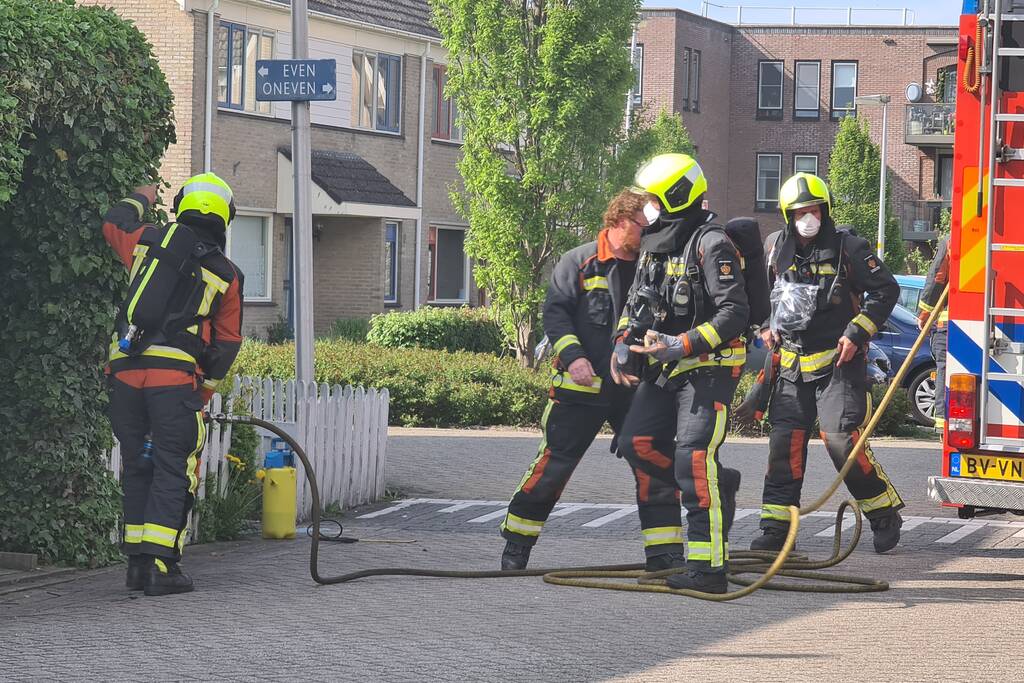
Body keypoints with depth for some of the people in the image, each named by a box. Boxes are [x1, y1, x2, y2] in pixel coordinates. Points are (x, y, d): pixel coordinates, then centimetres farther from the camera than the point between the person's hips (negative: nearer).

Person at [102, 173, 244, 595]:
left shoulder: (151, 241, 9)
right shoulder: (227, 275, 6)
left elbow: (114, 223, 31)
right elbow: (227, 343, 9)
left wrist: (140, 199, 49)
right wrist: (205, 391, 18)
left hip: (125, 370, 3)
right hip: (176, 376, -3)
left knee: (137, 466, 14)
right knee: (173, 469, 0)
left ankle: (137, 561, 15)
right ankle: (160, 565, -9)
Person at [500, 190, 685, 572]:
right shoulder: (580, 263, -3)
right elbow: (554, 312, -6)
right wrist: (573, 355, -18)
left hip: (634, 388, 4)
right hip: (582, 386, -4)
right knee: (553, 465, -1)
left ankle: (665, 553, 6)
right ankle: (516, 546, 12)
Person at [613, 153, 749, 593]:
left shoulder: (711, 246, -16)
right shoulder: (655, 244, 12)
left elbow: (734, 312, -21)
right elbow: (637, 301, 23)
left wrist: (685, 344, -27)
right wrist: (624, 343, 6)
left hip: (709, 365, -9)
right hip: (666, 365, 9)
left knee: (693, 457, -17)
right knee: (637, 444, 2)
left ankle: (708, 567, -17)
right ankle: (719, 485, 19)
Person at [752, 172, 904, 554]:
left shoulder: (848, 249, -7)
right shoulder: (775, 249, 7)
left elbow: (886, 290, -4)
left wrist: (856, 334, -11)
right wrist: (766, 325, 10)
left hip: (839, 362, -5)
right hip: (792, 364, 5)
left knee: (841, 438, -13)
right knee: (785, 441, 1)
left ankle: (885, 515, 3)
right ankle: (776, 528, 6)